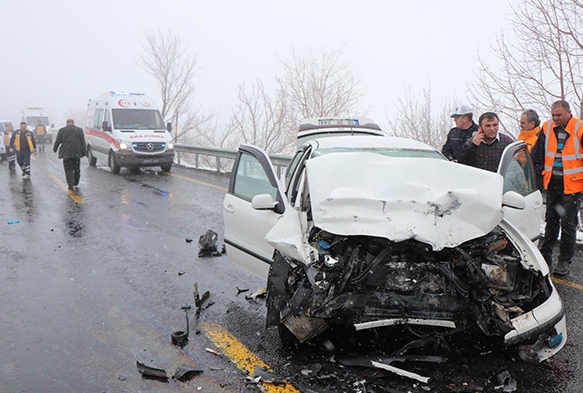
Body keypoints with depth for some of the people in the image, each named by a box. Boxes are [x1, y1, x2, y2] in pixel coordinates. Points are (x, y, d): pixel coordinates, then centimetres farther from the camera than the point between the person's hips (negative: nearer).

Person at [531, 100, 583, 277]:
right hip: (552, 182, 4)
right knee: (551, 220, 14)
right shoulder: (547, 128, 1)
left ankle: (565, 261, 13)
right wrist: (536, 174, 5)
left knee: (568, 224, 2)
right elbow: (538, 153, 10)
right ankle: (546, 255, 24)